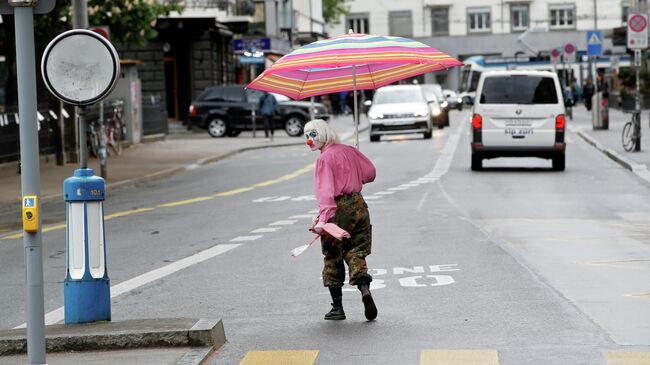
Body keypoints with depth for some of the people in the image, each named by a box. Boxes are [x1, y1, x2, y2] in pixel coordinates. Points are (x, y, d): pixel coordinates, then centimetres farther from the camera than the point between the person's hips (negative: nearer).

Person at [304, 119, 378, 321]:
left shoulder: (325, 159, -11)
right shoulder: (350, 151, 8)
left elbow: (325, 190, -22)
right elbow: (370, 172, 16)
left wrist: (323, 218, -30)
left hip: (338, 209, -5)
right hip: (358, 204, 6)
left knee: (333, 258, 7)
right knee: (356, 253, 8)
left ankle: (337, 307, 11)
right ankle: (365, 288, -19)